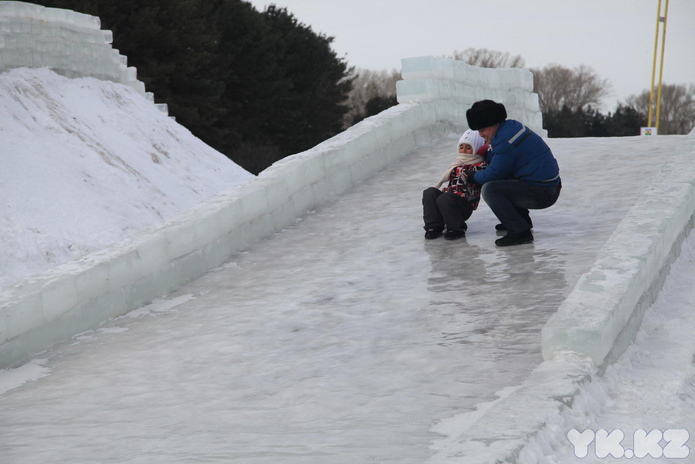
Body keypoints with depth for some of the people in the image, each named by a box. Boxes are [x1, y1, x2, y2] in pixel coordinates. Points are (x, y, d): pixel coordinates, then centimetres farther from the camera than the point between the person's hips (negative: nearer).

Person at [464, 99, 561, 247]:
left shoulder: (505, 140, -20)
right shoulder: (511, 126, 11)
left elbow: (493, 173, -12)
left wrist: (473, 176, 4)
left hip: (541, 193, -11)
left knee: (489, 189, -18)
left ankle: (520, 231, -16)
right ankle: (522, 219, 27)